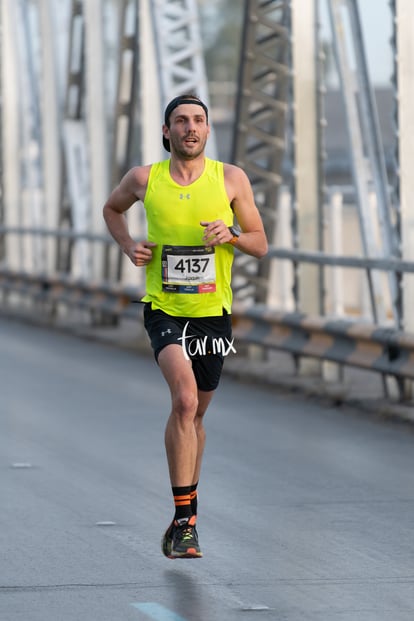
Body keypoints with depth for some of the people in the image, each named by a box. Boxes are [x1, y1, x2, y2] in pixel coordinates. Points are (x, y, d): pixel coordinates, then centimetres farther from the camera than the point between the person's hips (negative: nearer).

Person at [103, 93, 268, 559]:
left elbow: (260, 245, 4)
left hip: (213, 312, 2)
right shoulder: (145, 179, -2)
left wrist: (230, 235, -17)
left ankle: (185, 515, 35)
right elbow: (112, 208, 19)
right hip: (164, 309, -2)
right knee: (185, 398, -24)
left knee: (195, 414, 15)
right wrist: (128, 246, 1)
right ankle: (184, 519, -20)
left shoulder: (231, 179, -2)